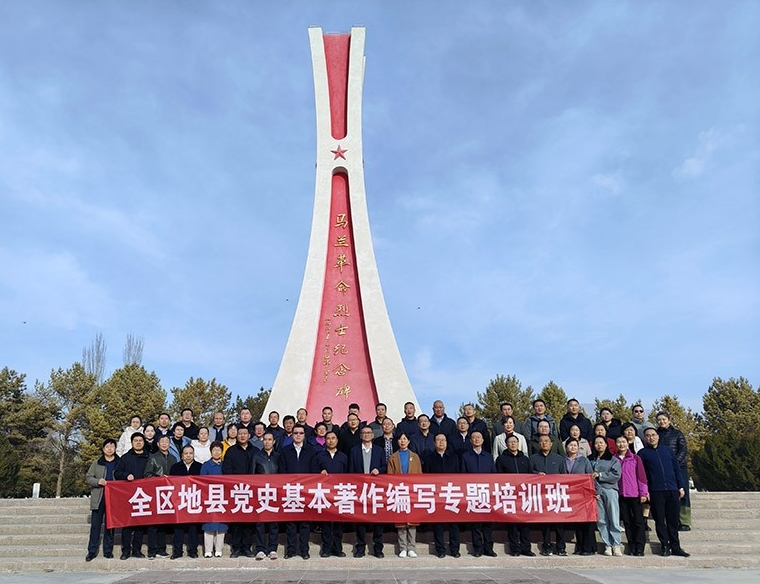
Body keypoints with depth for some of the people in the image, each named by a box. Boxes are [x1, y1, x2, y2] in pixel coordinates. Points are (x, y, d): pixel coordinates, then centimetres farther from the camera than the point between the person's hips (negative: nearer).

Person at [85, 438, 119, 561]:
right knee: (95, 525, 1)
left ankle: (108, 550, 14)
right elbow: (88, 478, 8)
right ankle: (92, 551, 9)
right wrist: (98, 481, -11)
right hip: (98, 499, 1)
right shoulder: (97, 463, 11)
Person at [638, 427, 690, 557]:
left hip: (672, 490, 2)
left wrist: (681, 486, 8)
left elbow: (677, 469, 15)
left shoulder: (667, 450, 15)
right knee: (660, 520, 2)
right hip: (655, 491, -2)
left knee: (673, 520, 6)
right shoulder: (643, 453, 6)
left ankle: (675, 546, 14)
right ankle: (665, 546, 9)